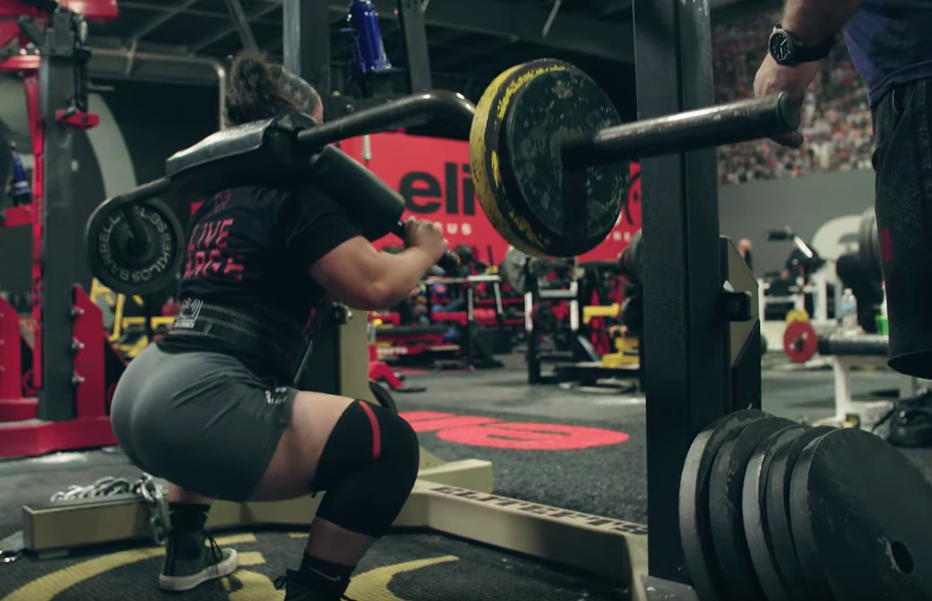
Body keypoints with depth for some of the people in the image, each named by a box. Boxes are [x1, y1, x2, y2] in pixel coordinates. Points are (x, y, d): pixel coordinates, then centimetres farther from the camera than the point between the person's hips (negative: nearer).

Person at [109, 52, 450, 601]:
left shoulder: (224, 195, 22)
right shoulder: (299, 187, -4)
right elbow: (374, 285, -14)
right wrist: (424, 251, 4)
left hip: (142, 392, 10)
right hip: (193, 404, -10)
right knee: (389, 444, -12)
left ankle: (186, 553, 47)